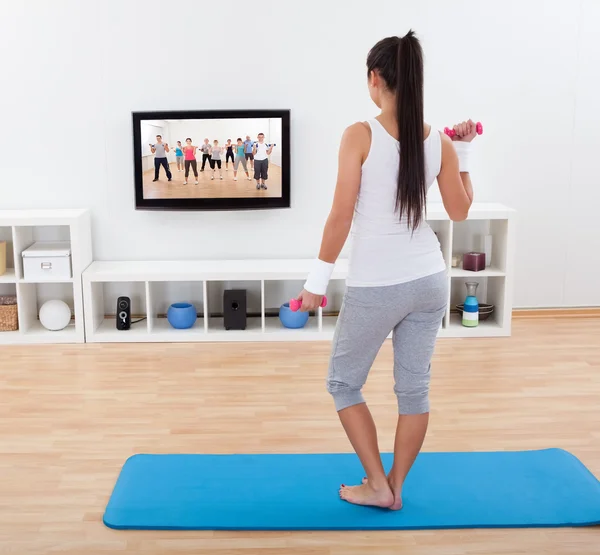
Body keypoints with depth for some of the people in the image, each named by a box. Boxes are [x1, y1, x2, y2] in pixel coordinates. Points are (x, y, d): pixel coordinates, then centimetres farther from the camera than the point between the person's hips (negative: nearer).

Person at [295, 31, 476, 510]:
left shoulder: (361, 136, -14)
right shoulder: (440, 142, -1)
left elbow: (341, 216, -15)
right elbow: (460, 211, 10)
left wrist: (317, 280, -7)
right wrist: (463, 151, 15)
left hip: (375, 285, -5)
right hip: (429, 280, 5)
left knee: (344, 383, 15)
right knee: (414, 387, 14)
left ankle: (377, 485, 18)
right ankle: (396, 487, 26)